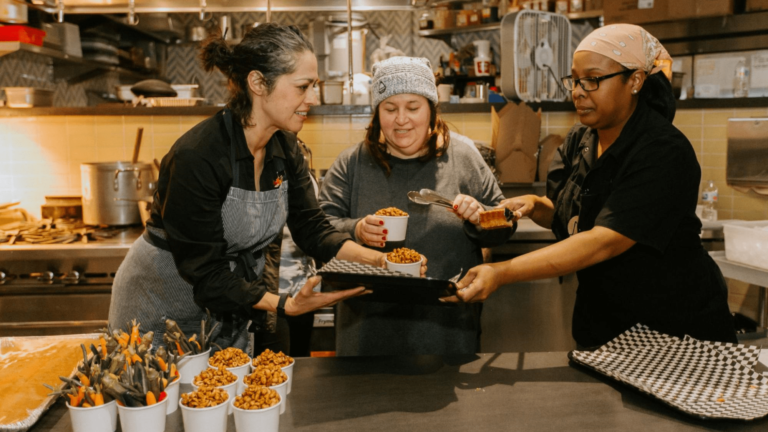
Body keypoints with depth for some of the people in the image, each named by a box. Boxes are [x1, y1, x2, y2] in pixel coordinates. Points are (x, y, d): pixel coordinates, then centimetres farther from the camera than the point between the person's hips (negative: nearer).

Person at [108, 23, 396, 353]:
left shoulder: (284, 148, -6)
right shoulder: (195, 157, -30)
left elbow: (312, 228, -5)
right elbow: (206, 272, -28)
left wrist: (375, 259, -21)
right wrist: (284, 305, -37)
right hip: (162, 313, -7)